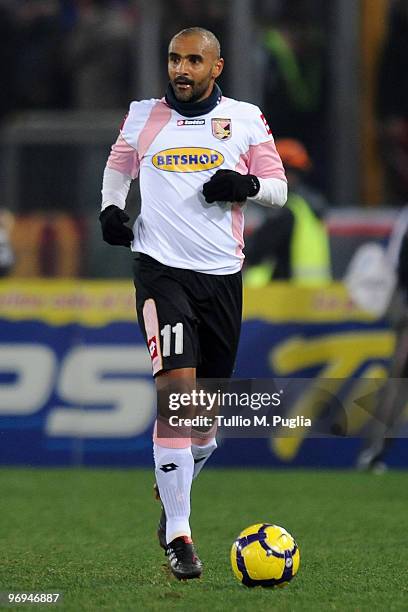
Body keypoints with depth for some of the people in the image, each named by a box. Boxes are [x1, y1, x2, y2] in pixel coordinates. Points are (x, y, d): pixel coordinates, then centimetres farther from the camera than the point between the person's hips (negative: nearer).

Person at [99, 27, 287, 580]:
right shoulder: (144, 118, 6)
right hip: (161, 269, -2)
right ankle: (178, 535, -17)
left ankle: (173, 500, 39)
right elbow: (118, 167, 24)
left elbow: (278, 189, 9)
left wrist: (245, 185, -12)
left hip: (222, 275, 2)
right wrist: (111, 208, 5)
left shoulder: (245, 119, 5)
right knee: (177, 390, -19)